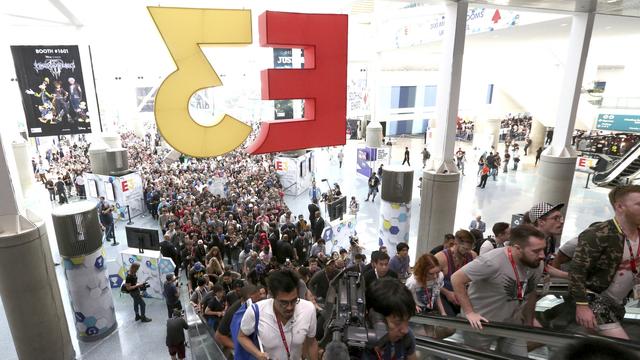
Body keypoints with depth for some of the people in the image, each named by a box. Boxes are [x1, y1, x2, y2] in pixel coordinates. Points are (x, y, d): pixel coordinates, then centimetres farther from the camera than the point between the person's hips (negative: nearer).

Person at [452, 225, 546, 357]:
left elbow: (531, 292, 10)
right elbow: (456, 279, -25)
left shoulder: (538, 264, -9)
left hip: (512, 322, 6)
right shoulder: (493, 262, -31)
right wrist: (469, 312, -25)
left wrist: (530, 320, 15)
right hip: (481, 323, -5)